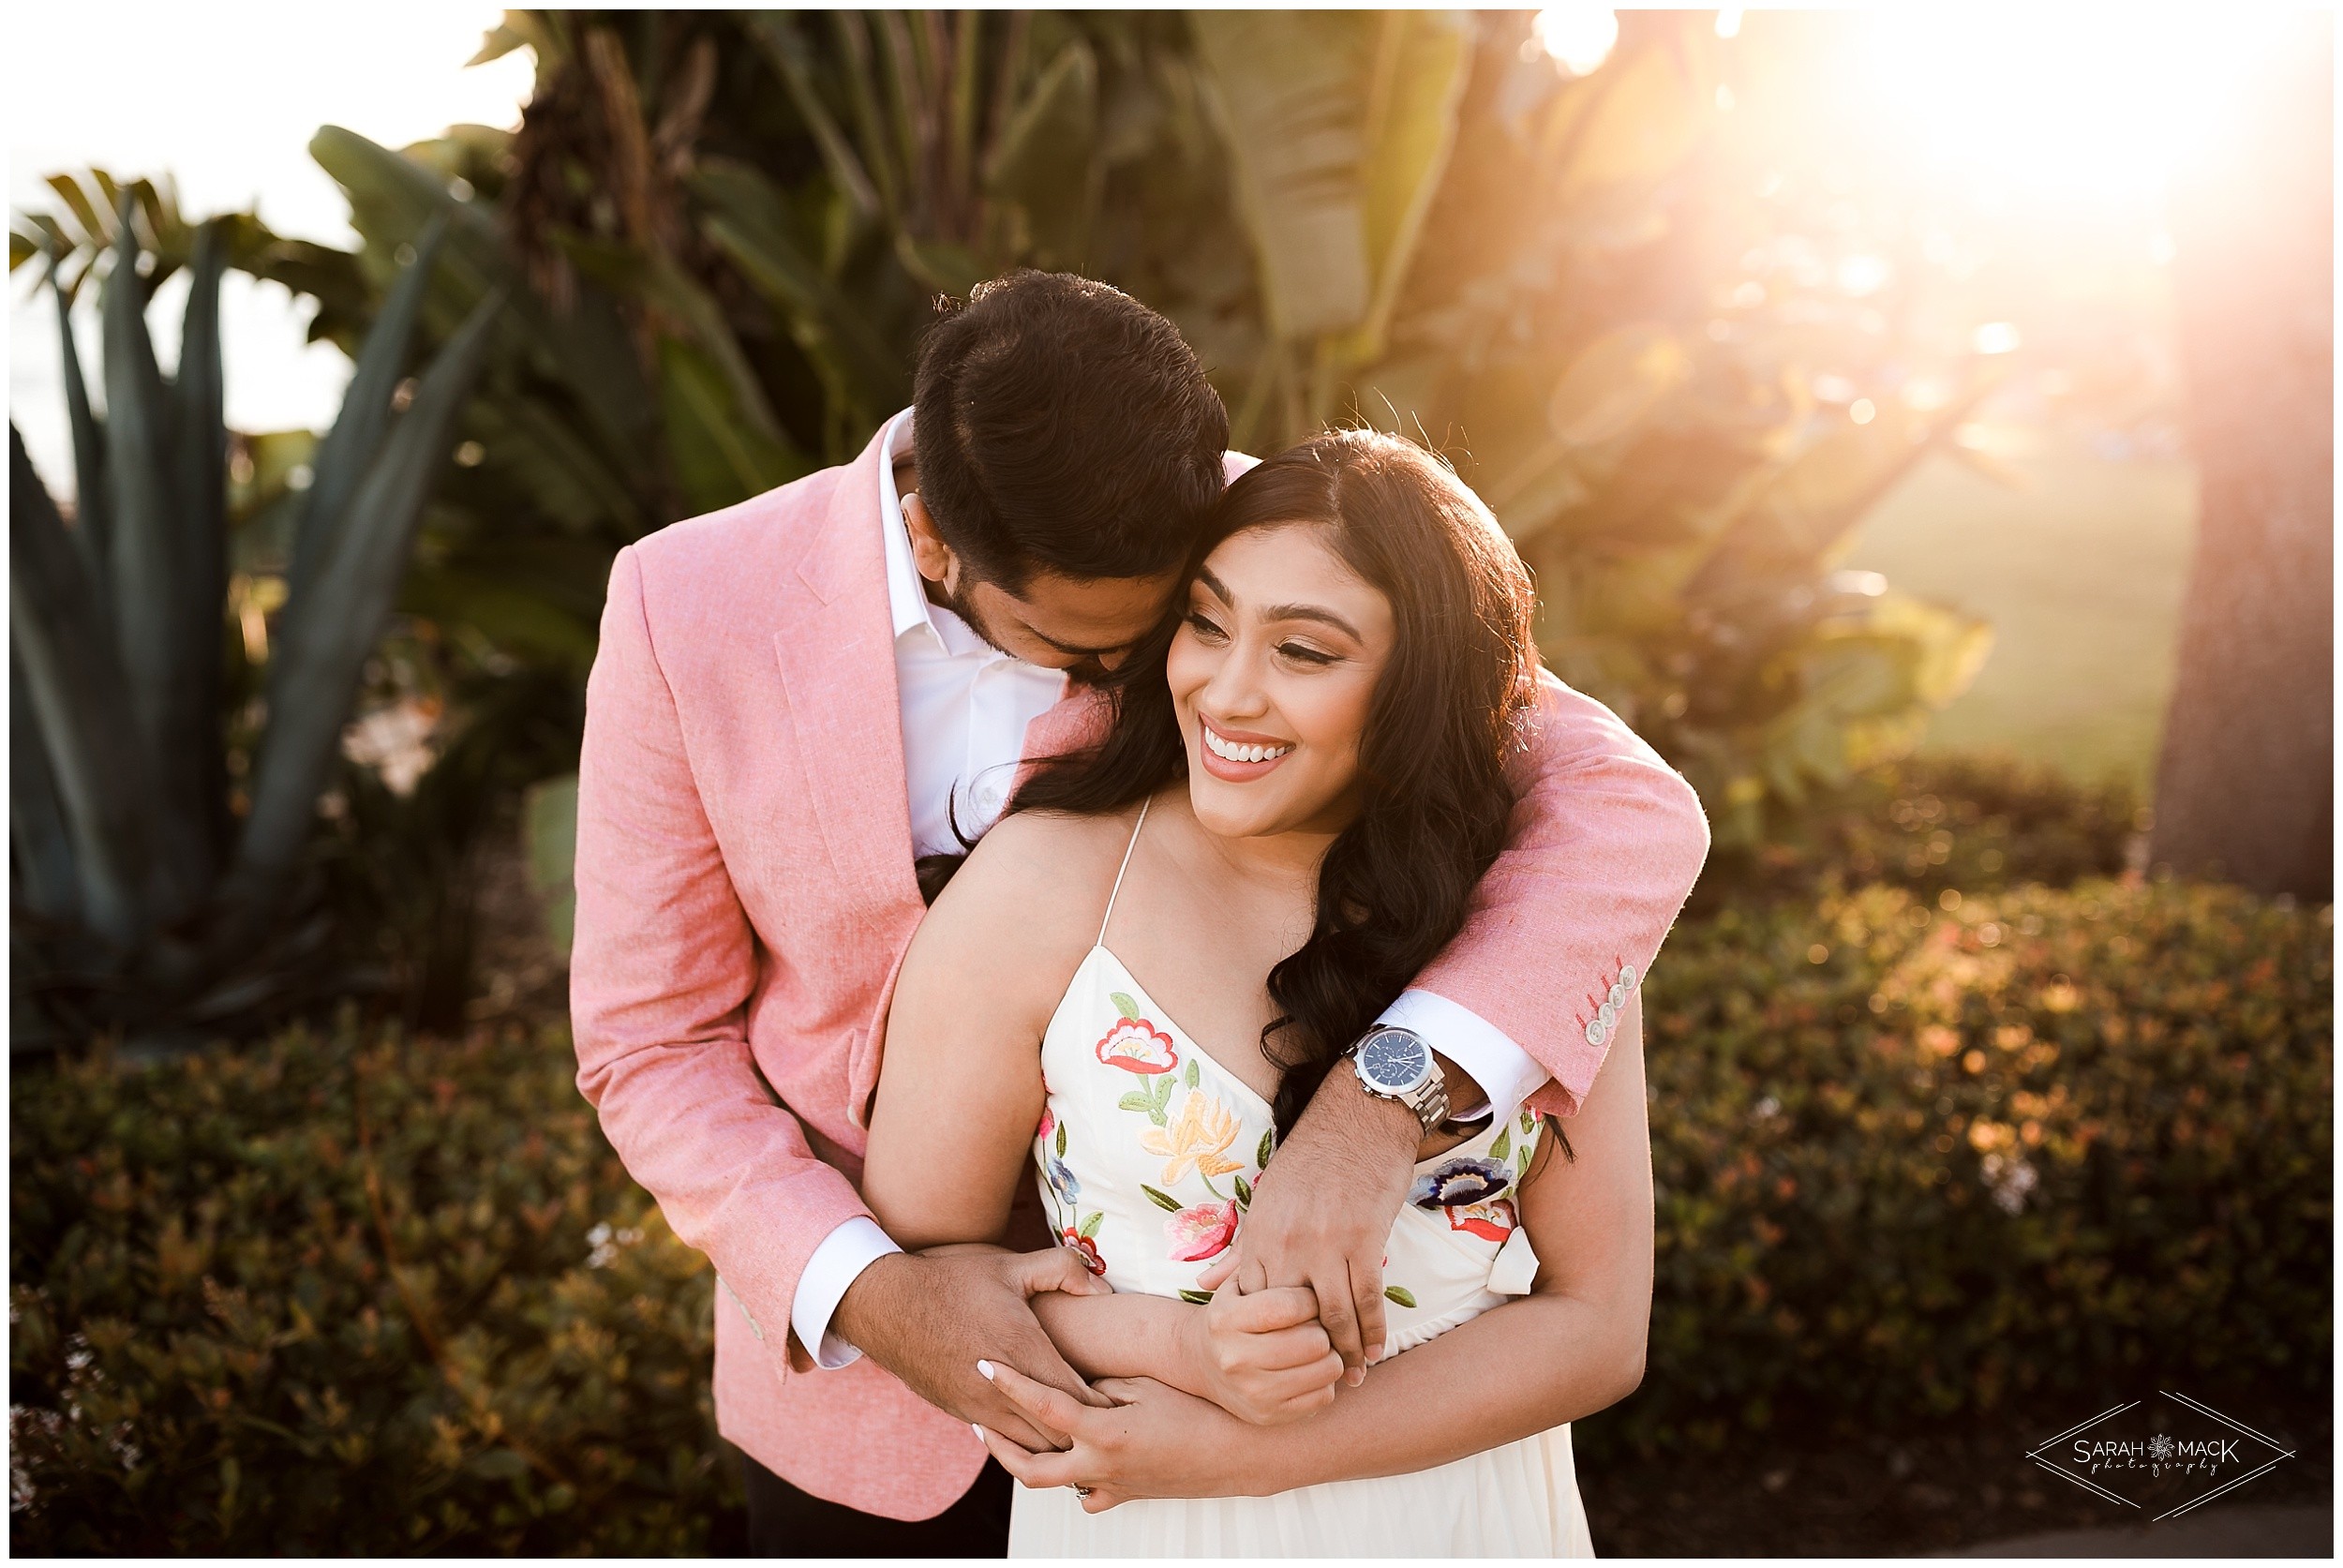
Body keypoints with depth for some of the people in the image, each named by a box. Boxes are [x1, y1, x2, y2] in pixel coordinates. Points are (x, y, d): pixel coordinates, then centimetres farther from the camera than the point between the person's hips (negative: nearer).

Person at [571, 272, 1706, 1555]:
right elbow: (653, 1039, -11)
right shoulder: (688, 608, -19)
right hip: (848, 1338, 0)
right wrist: (867, 1294, -27)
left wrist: (1378, 1104, -41)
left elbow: (1626, 809, -26)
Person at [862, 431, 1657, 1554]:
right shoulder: (1039, 890, -17)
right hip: (1143, 1526, -1)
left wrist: (1241, 1455, -18)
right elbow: (912, 1261, -9)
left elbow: (1597, 1329, -10)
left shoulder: (1540, 911, -11)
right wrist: (1179, 1346, -25)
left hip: (1466, 1499, 2)